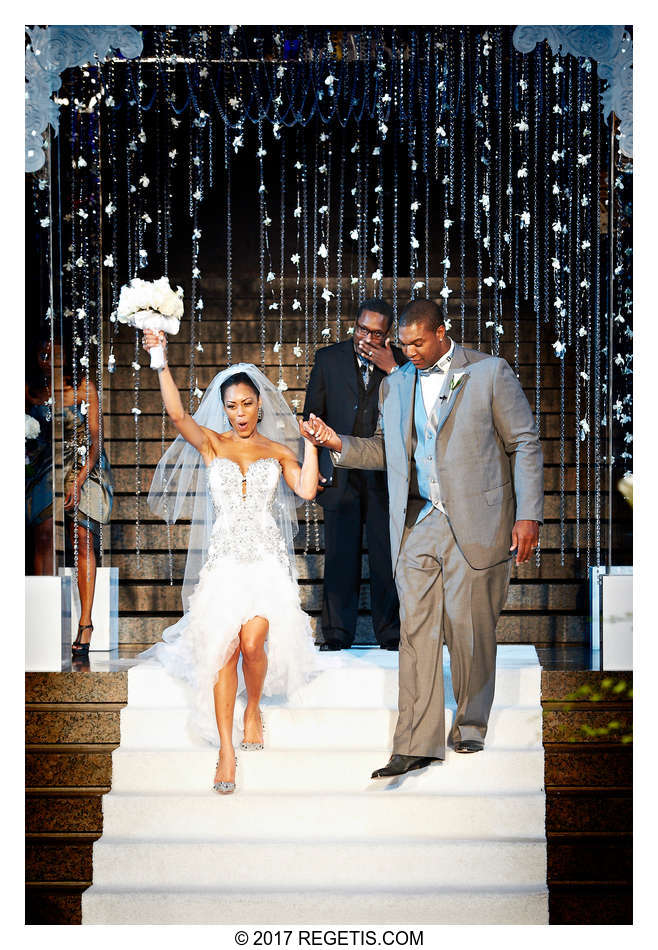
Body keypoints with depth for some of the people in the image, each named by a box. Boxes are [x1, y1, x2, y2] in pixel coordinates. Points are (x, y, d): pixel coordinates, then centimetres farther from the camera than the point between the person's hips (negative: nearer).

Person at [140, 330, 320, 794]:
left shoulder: (278, 451, 11)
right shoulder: (211, 443, 9)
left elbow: (306, 490, -4)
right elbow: (177, 414, -9)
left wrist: (311, 443, -8)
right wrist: (161, 362, -19)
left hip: (267, 558, 0)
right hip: (225, 559, 0)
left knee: (252, 643, -20)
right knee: (224, 650, -14)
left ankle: (254, 708, 13)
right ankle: (226, 752, -9)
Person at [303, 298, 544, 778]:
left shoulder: (490, 372, -1)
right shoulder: (394, 384, 13)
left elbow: (525, 444, -1)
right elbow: (386, 450, 20)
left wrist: (528, 515, -7)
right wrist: (339, 443, 1)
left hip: (475, 523, -3)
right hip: (417, 523, 4)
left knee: (470, 628, 2)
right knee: (416, 631, -2)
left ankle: (470, 725, 24)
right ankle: (416, 744, 1)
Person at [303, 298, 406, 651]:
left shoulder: (400, 363, 2)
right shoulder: (328, 358, 4)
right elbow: (312, 414, 8)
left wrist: (392, 369, -19)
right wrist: (312, 465, 3)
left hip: (384, 473, 0)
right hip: (340, 475, 1)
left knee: (386, 556, 4)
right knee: (340, 556, 4)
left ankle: (390, 632, 14)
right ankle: (337, 633, 13)